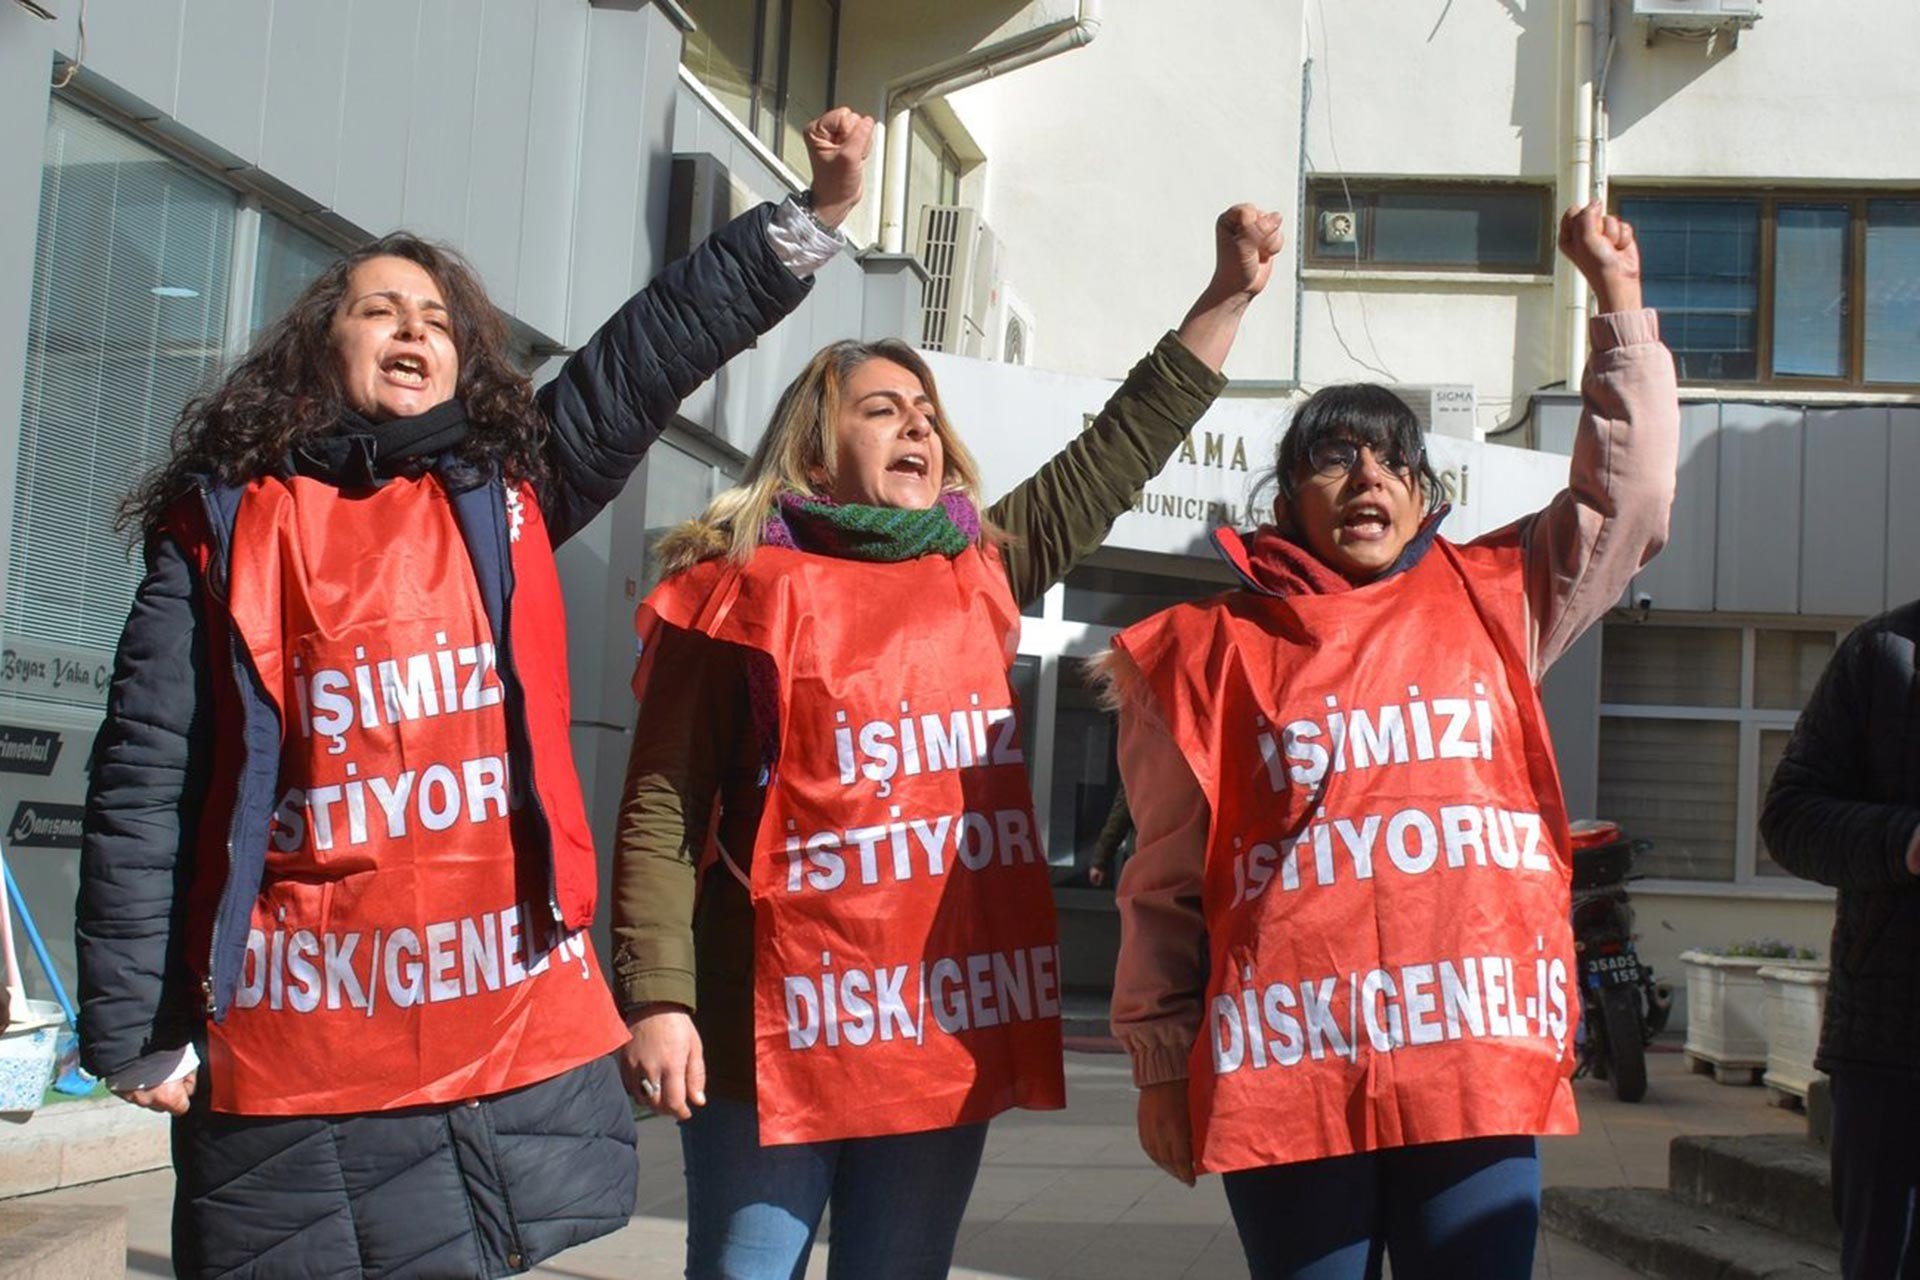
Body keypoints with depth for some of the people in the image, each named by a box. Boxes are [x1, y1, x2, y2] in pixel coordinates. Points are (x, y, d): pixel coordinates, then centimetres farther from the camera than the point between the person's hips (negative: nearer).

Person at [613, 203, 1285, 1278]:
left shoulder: (981, 574, 11)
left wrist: (1230, 295, 11)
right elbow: (664, 809, -6)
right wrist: (657, 998, -14)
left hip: (950, 1023, 5)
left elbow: (1122, 447, 15)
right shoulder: (739, 594, -3)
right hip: (778, 1024, -5)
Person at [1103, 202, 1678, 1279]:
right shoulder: (1216, 649, 7)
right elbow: (1169, 881, 7)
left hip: (1477, 1058, 2)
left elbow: (1631, 490, 12)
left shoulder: (1491, 602, 13)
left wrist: (1618, 298, 11)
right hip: (1290, 1068, -1)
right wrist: (1163, 1061, 5)